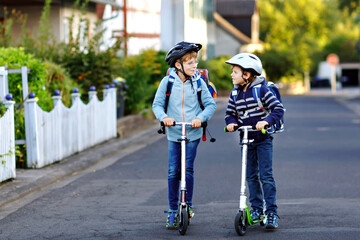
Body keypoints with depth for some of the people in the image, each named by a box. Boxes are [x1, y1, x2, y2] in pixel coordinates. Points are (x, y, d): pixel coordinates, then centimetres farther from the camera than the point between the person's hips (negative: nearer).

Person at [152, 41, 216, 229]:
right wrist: (163, 117, -19)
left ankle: (188, 205, 19)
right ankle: (173, 210, 10)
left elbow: (210, 104, 0)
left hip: (193, 133, 0)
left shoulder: (198, 83, -2)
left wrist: (201, 117, -17)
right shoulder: (168, 81, -3)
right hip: (173, 134, 0)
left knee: (188, 170, 0)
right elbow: (157, 103, 1)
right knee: (173, 172, 0)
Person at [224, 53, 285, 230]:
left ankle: (272, 212, -4)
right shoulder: (235, 94, 4)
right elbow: (229, 113, 12)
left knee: (266, 175, -8)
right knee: (251, 176, 10)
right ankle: (256, 209, 21)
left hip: (263, 139, -5)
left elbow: (278, 109, -14)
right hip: (246, 139, 5)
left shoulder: (261, 90, -12)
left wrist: (266, 120, -30)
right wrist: (231, 122, -11)